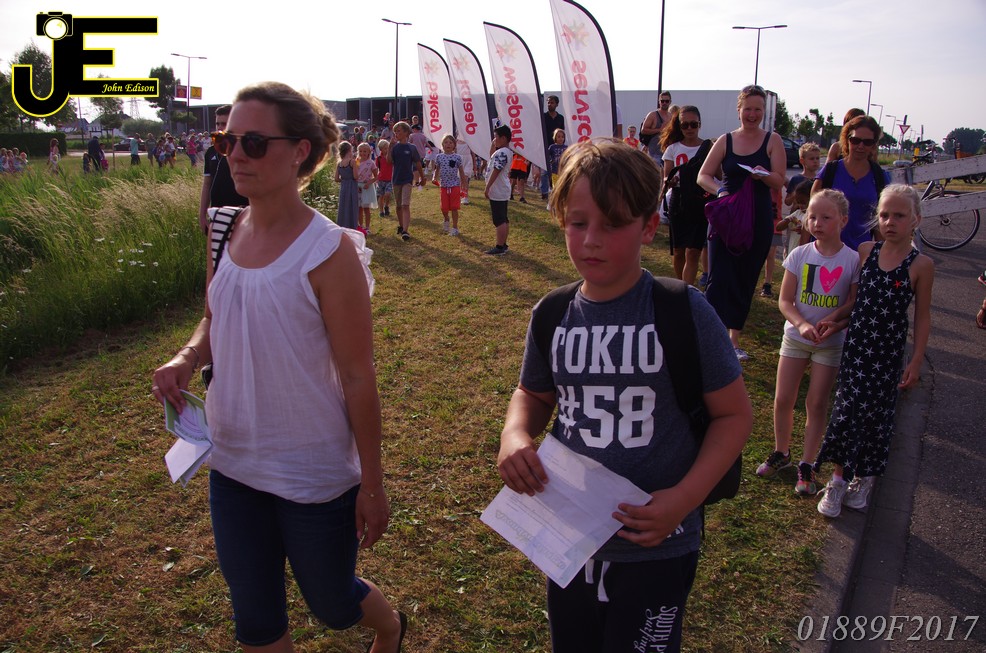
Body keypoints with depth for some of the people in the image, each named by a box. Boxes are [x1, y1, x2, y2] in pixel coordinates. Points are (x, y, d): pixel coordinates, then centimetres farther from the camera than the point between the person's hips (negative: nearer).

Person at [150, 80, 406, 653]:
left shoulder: (329, 252, -20)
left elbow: (358, 377, -16)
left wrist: (372, 485, -10)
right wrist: (186, 358, -11)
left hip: (315, 475, -5)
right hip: (233, 464, 6)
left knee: (333, 604, 18)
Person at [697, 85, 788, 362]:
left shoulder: (772, 141, 3)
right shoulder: (726, 141, 5)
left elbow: (780, 181, -4)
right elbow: (703, 176, 0)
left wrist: (764, 175, -26)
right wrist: (720, 190, -21)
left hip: (759, 218, 1)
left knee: (746, 281, 9)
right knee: (719, 278, -8)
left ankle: (733, 339, 21)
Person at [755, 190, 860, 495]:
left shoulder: (853, 260, -10)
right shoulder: (799, 255, -5)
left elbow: (855, 304, -6)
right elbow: (785, 301, -4)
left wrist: (834, 323, -23)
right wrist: (802, 324, -21)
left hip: (831, 343, -2)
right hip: (795, 337, 2)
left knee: (816, 404, 3)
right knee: (783, 399, 5)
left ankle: (806, 466, 15)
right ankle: (781, 452, 27)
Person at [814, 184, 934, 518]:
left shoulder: (921, 265, -8)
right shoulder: (866, 251, 0)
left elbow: (922, 317, -3)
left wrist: (916, 362, -3)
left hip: (888, 352, -2)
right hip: (856, 346, 2)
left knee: (876, 415, 8)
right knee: (846, 409, 2)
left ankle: (865, 478, 29)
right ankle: (838, 479, 17)